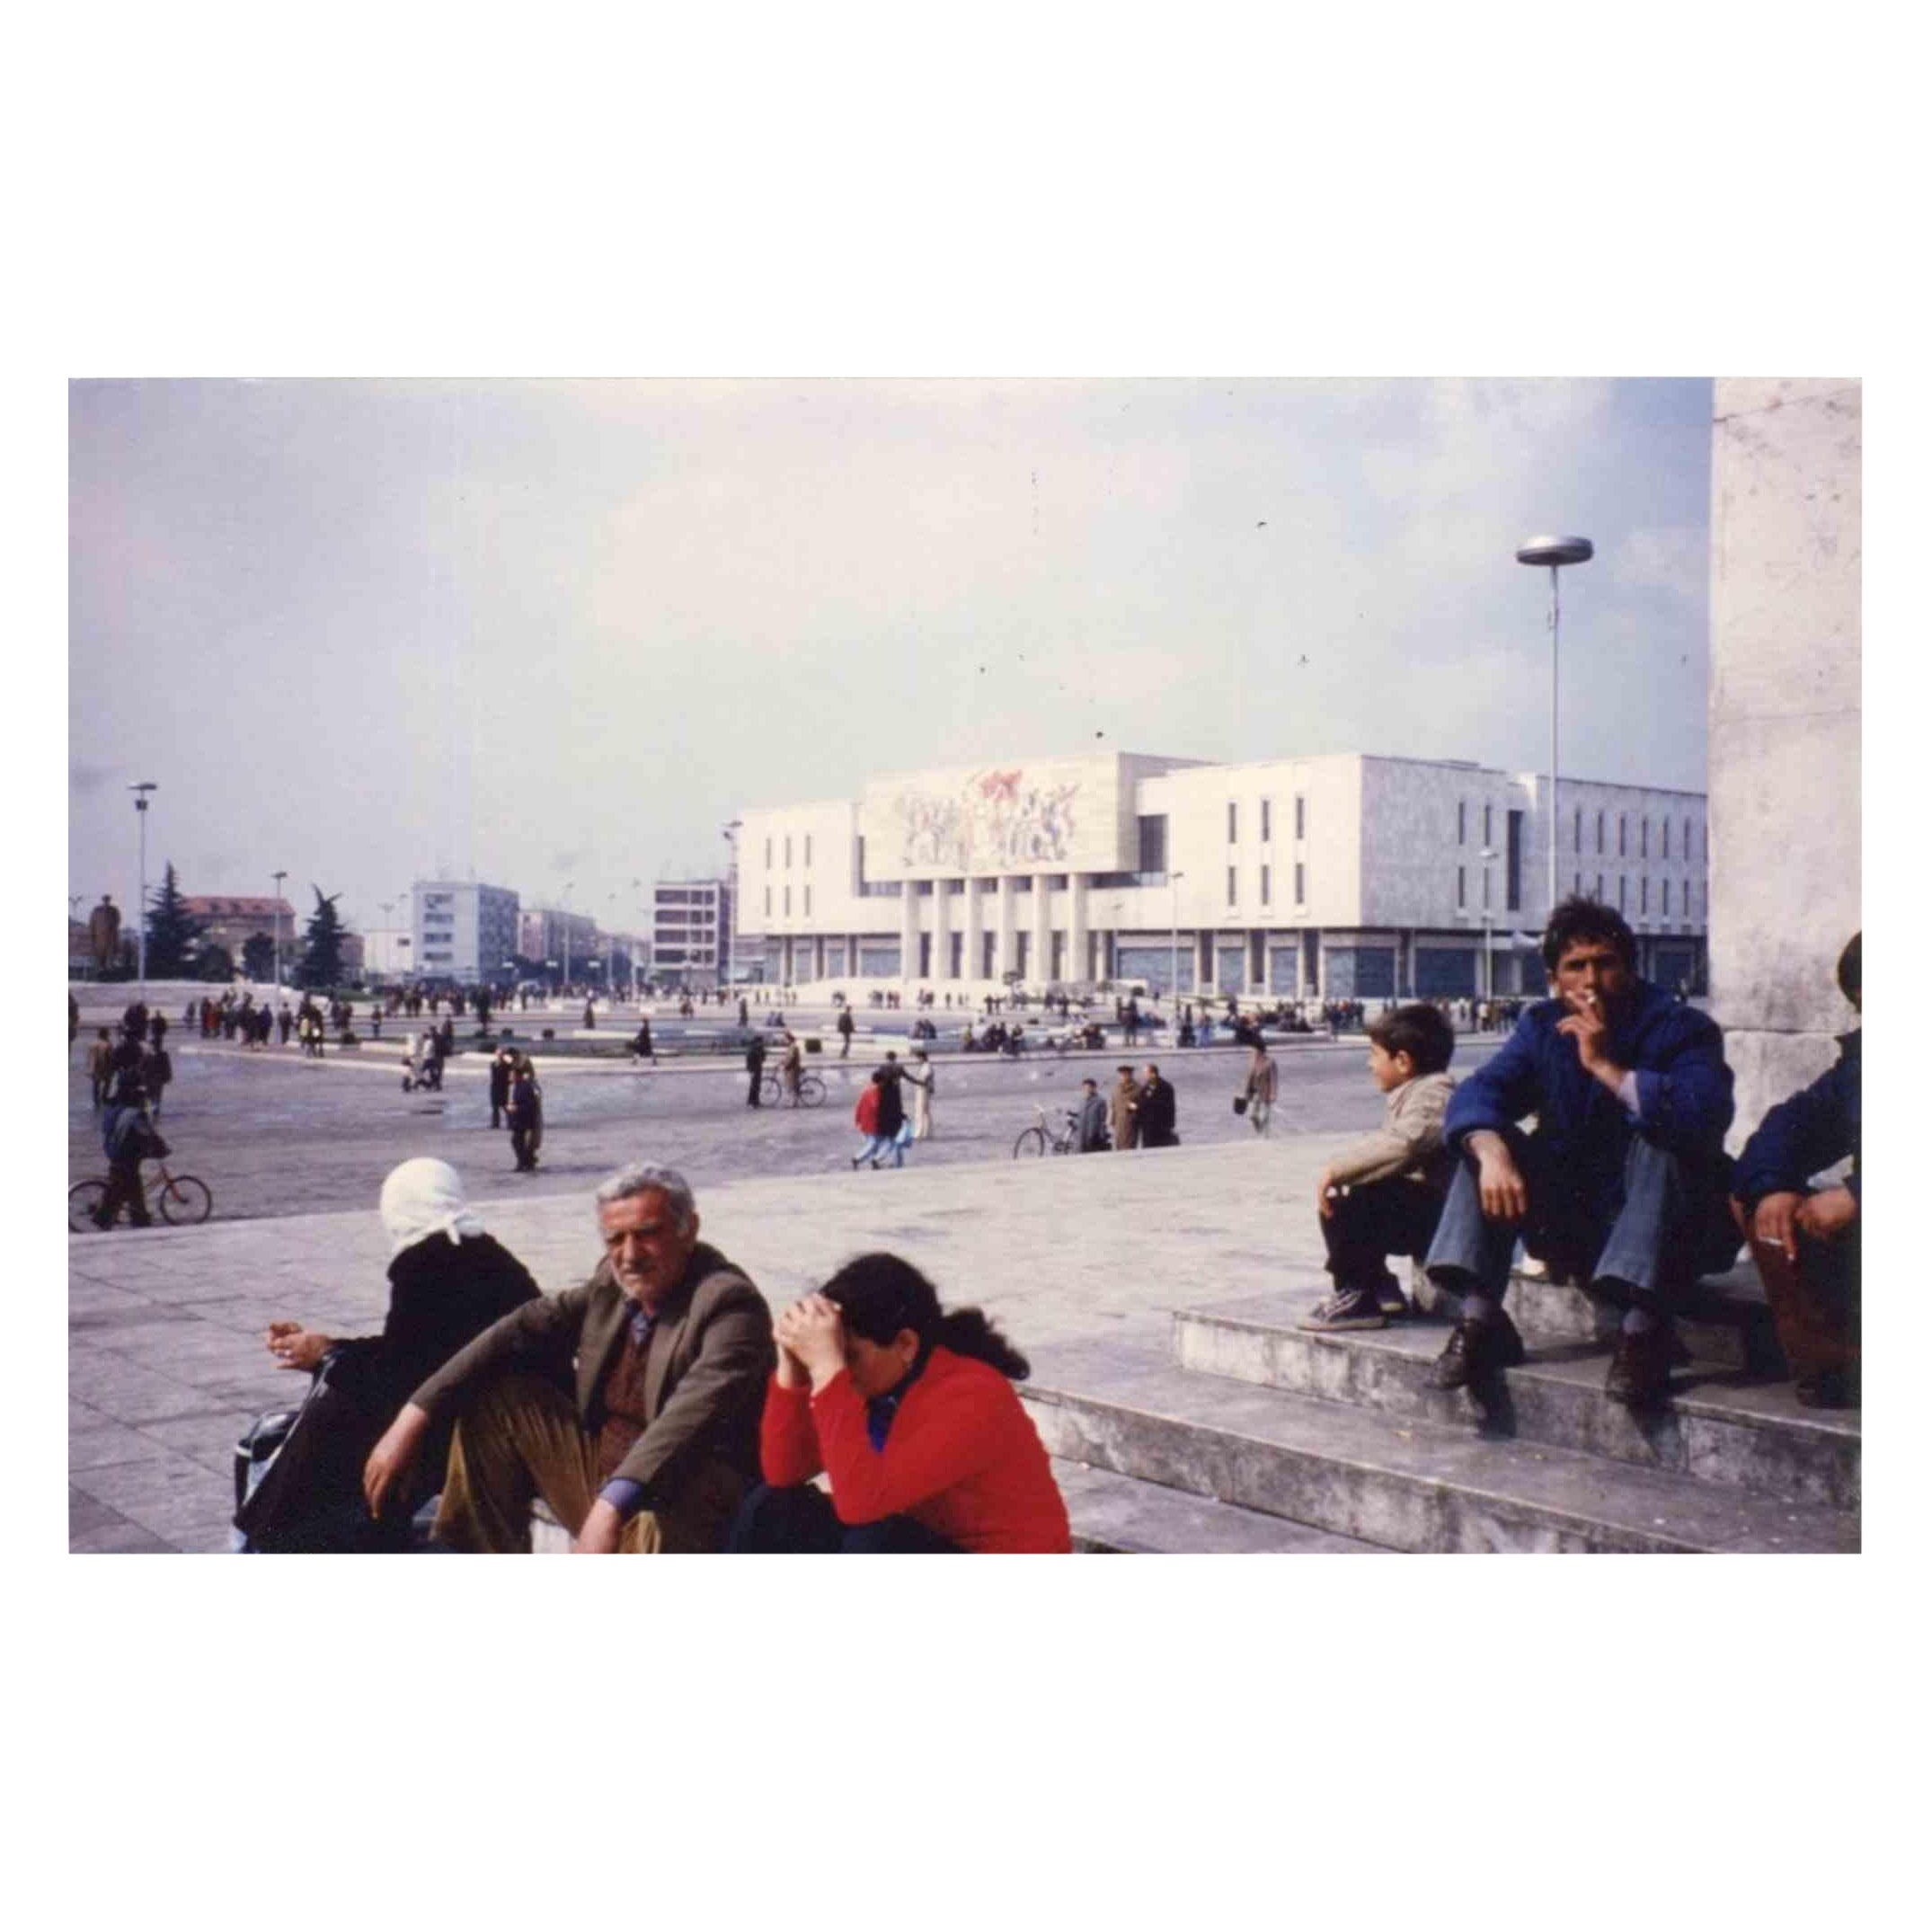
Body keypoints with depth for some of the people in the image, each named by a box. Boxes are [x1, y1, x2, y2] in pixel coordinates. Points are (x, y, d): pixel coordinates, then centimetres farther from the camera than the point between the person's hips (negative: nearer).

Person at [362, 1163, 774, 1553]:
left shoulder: (728, 1302, -20)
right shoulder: (613, 1282, 2)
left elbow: (695, 1411, -36)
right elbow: (518, 1331, 3)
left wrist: (612, 1507, -49)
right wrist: (413, 1416, -7)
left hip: (683, 1505, -8)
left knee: (652, 1524, -41)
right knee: (494, 1395, 6)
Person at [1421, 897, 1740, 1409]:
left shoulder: (1681, 1029, -11)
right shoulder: (1542, 1028, 3)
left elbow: (1703, 1114, -32)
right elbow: (1476, 1093, -13)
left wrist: (1607, 1067, -29)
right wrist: (1491, 1151, -34)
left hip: (1671, 1231, -4)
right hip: (1575, 1229, 4)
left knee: (1658, 1138, -30)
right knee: (1488, 1138, -13)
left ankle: (1643, 1324, -38)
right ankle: (1480, 1318, -24)